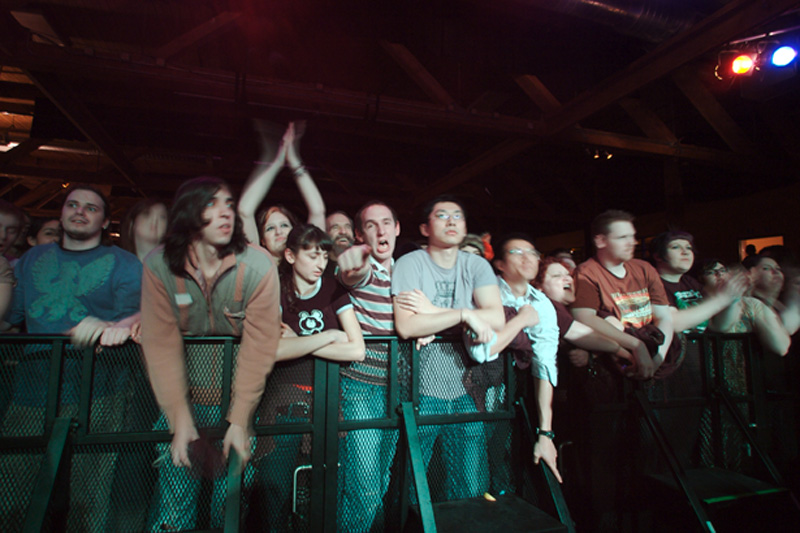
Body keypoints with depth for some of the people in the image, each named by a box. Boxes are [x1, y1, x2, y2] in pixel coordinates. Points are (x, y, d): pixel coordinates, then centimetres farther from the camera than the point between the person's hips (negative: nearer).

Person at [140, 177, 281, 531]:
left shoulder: (258, 266, -15)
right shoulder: (159, 264, -8)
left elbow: (259, 346, -14)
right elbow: (161, 344, -10)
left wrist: (240, 421, -17)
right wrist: (180, 419, -16)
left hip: (237, 396, -1)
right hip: (183, 397, 1)